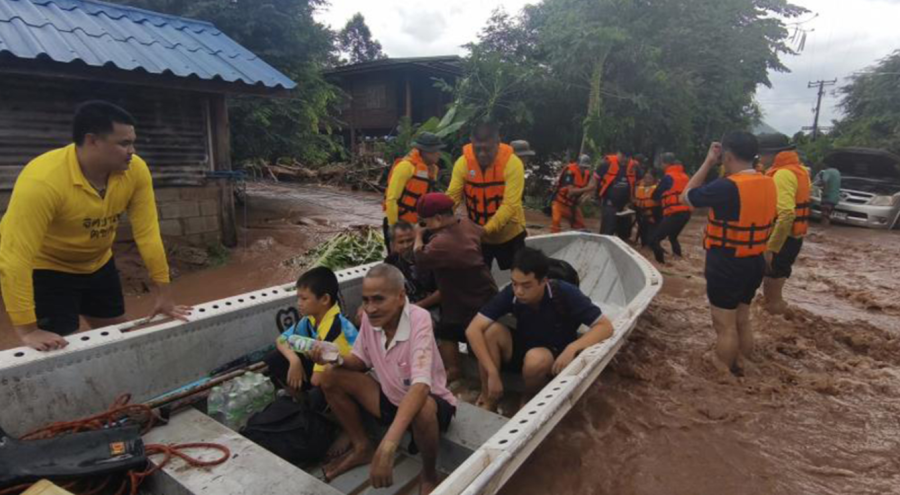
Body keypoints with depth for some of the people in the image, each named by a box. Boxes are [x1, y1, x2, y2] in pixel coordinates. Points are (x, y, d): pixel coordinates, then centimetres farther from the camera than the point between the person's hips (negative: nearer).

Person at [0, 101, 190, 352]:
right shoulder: (42, 181, -33)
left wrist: (163, 294, -15)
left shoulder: (135, 169, -19)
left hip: (97, 263, 5)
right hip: (45, 268, -5)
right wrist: (27, 330, -32)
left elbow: (147, 233, -16)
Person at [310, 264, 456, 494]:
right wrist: (337, 359, -20)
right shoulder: (370, 317, -12)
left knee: (422, 409, -40)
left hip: (430, 401, -6)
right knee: (331, 377, -7)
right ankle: (362, 448, 13)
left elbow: (420, 387, -41)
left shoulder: (418, 320, -31)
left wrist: (387, 446, -51)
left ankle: (429, 475, -6)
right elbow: (361, 361, 4)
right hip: (391, 397, 6)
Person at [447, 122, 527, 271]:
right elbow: (452, 196, -15)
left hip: (509, 235, -2)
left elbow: (510, 205, -27)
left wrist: (486, 230, -38)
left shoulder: (513, 163, -20)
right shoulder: (463, 162, -12)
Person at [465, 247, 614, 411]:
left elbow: (606, 326, -23)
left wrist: (572, 348, -38)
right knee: (492, 330, -26)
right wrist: (492, 374, -32)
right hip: (521, 349, 2)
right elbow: (473, 330, -25)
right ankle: (488, 401, -14)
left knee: (536, 358, -36)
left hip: (555, 357, -2)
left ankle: (529, 404, -3)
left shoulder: (565, 294, -27)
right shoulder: (511, 293, -22)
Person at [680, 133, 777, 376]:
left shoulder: (727, 187, -23)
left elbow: (687, 196, -10)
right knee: (742, 321, 20)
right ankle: (739, 369, 33)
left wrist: (708, 162, -6)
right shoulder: (767, 184, 2)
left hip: (726, 265, -8)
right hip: (754, 263, 8)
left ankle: (721, 374, 17)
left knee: (725, 326, 4)